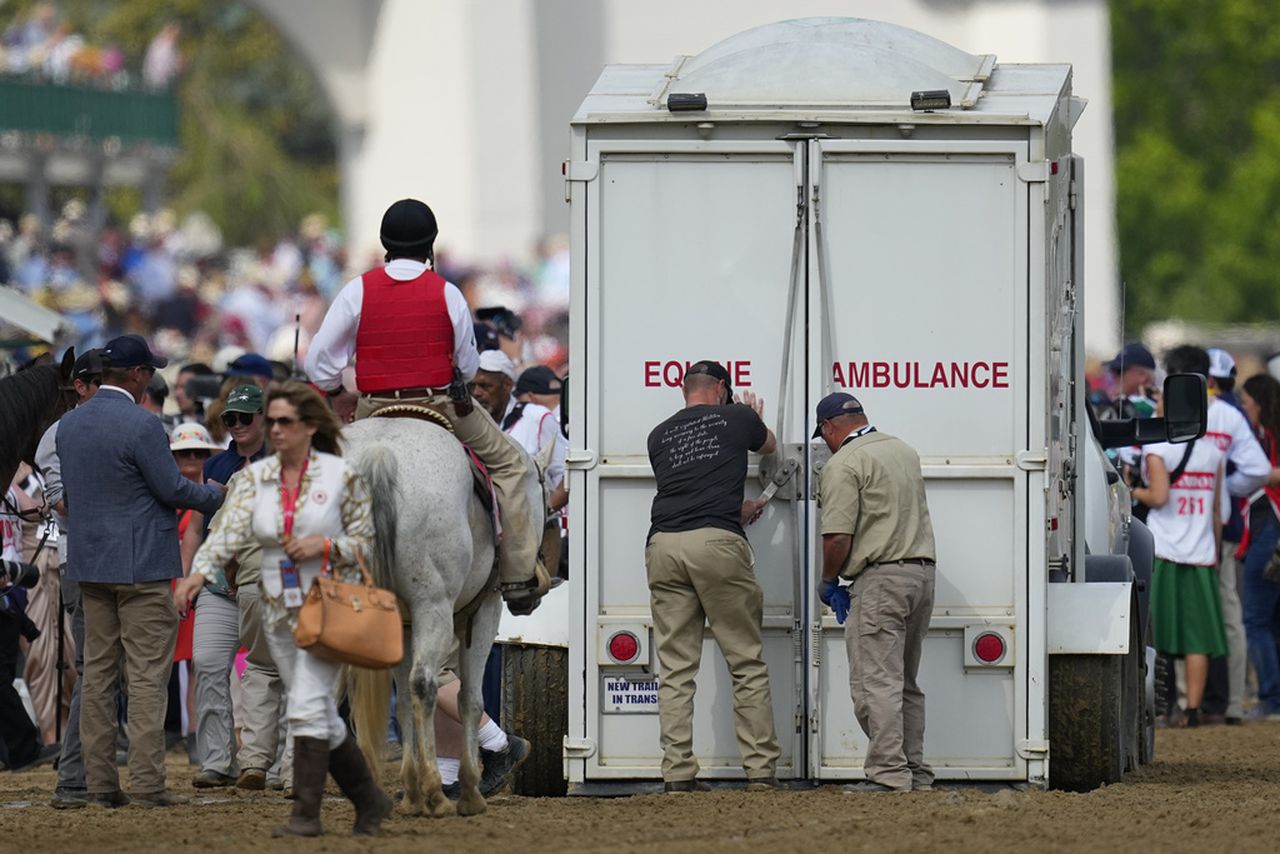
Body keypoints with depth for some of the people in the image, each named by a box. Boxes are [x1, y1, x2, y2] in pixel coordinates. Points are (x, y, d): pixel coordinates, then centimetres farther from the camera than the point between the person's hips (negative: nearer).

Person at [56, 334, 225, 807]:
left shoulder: (69, 424, 8)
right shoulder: (141, 425, -16)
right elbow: (173, 489, -12)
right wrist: (215, 495, 5)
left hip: (89, 565, 7)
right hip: (141, 565, -7)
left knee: (97, 674, 9)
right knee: (147, 675, -6)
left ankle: (99, 782, 9)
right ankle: (147, 782, -10)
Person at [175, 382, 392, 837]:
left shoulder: (341, 475, -5)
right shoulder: (254, 478, 5)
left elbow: (365, 542, 0)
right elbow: (230, 531, -9)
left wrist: (324, 546, -18)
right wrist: (200, 572, -26)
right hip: (278, 608, 5)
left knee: (308, 704, -17)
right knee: (320, 715, 10)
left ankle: (306, 813, -15)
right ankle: (370, 801, 25)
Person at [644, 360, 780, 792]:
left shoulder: (660, 436, 23)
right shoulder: (736, 419, 14)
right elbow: (768, 445, 37)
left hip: (663, 546, 3)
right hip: (717, 544, -3)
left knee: (675, 668, 5)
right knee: (747, 663, 3)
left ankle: (678, 773, 0)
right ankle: (761, 770, 0)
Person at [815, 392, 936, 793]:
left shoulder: (843, 465, -9)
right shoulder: (904, 450, 17)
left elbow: (838, 537, -14)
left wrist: (828, 582, 2)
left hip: (880, 579, -8)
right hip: (923, 572, 8)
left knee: (876, 684, -8)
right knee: (905, 683, 15)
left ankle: (888, 773, -14)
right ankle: (916, 772, 15)